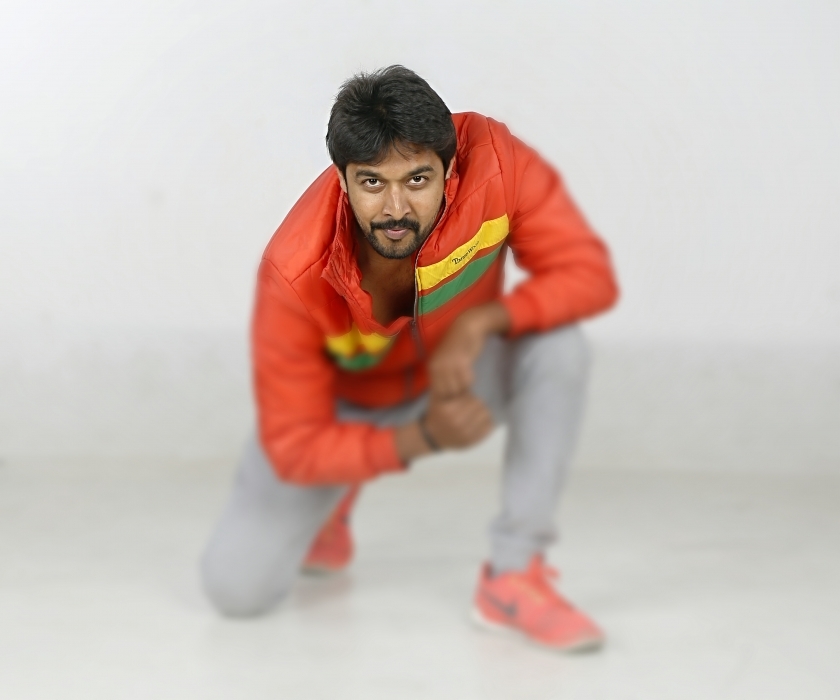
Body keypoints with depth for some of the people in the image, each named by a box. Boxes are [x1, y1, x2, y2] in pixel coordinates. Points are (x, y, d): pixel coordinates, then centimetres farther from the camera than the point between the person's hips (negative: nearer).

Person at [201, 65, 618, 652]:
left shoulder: (490, 158, -33)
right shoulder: (295, 279, -35)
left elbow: (589, 274, -25)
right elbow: (294, 446, -26)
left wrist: (482, 321, -40)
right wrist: (421, 438, -39)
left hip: (459, 369, 2)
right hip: (343, 405, -1)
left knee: (558, 347, -31)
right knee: (237, 588, -13)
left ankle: (514, 577, -17)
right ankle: (328, 506, 23)